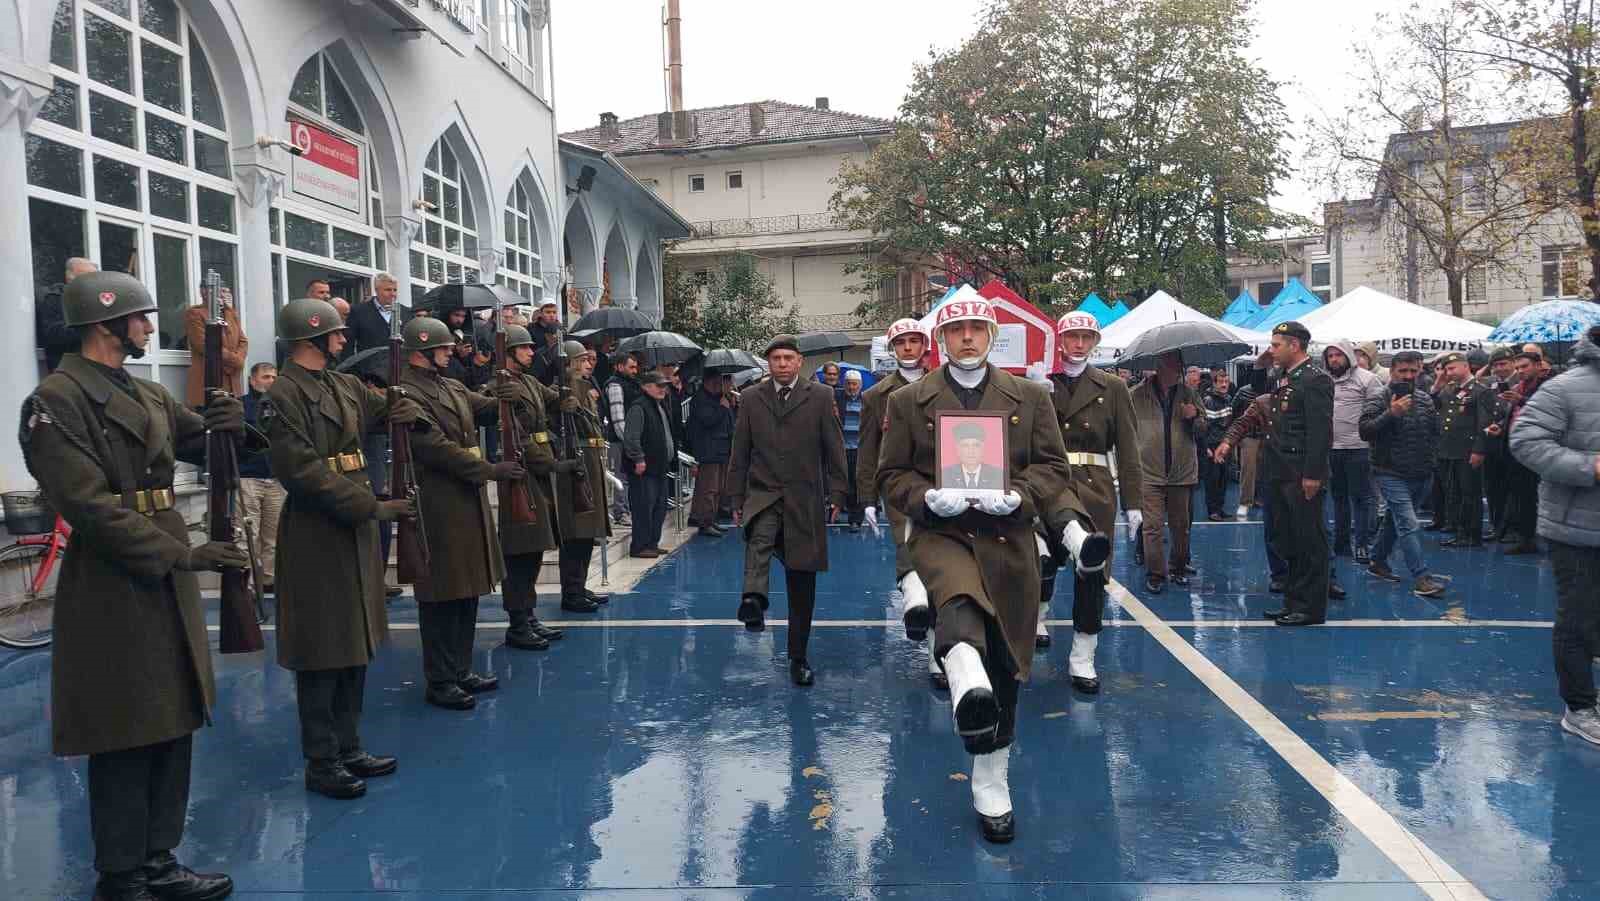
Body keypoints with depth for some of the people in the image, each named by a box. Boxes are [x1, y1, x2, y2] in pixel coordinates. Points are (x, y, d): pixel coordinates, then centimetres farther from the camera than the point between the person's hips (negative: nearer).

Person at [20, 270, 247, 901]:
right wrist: (184, 555, -23)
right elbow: (89, 506, -19)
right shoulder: (55, 402, -12)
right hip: (112, 588, -8)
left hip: (166, 584, 8)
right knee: (124, 741, 2)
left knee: (172, 727, 13)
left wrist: (223, 421, -11)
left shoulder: (149, 396, 14)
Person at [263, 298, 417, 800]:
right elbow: (303, 472, -21)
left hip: (356, 530, 9)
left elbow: (390, 409, 26)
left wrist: (402, 413, 1)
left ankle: (349, 748, 26)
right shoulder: (284, 396, -13)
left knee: (357, 643, 14)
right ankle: (321, 763, 11)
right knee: (323, 652, -1)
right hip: (317, 535, -9)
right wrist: (374, 507, -22)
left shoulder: (345, 386, 12)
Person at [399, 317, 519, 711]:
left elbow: (487, 411, 14)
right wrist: (490, 470, -22)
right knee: (442, 597, -1)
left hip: (470, 501, 9)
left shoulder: (453, 387, 15)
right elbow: (436, 447, -21)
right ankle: (440, 682, 9)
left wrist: (505, 398, -10)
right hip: (438, 508, -9)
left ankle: (461, 670, 26)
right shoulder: (406, 393, -14)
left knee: (467, 590, 15)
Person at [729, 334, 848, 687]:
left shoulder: (820, 397, 4)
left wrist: (836, 496, -2)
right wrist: (737, 501, 5)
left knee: (802, 589, 5)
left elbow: (834, 450, 4)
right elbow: (740, 454, 9)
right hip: (763, 496, 0)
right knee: (759, 537, -36)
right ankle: (753, 600, -54)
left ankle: (798, 658, 17)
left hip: (805, 502, 0)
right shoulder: (751, 400, 8)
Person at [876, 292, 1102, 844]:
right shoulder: (908, 401, 5)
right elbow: (891, 476, 6)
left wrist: (1017, 495, -13)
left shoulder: (1030, 397, 9)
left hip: (1008, 539, 2)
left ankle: (991, 785, 25)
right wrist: (930, 498, -14)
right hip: (941, 533, -2)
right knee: (959, 600, -40)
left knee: (1005, 672, 8)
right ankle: (968, 687, -65)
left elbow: (1054, 467, 8)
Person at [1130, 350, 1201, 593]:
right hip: (1149, 472, -3)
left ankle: (1179, 568, 27)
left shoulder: (1188, 394, 8)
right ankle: (1155, 574, 2)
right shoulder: (1137, 395, -2)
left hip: (1182, 471, 3)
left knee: (1181, 525, 12)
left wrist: (1195, 416, -9)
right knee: (1153, 525, -6)